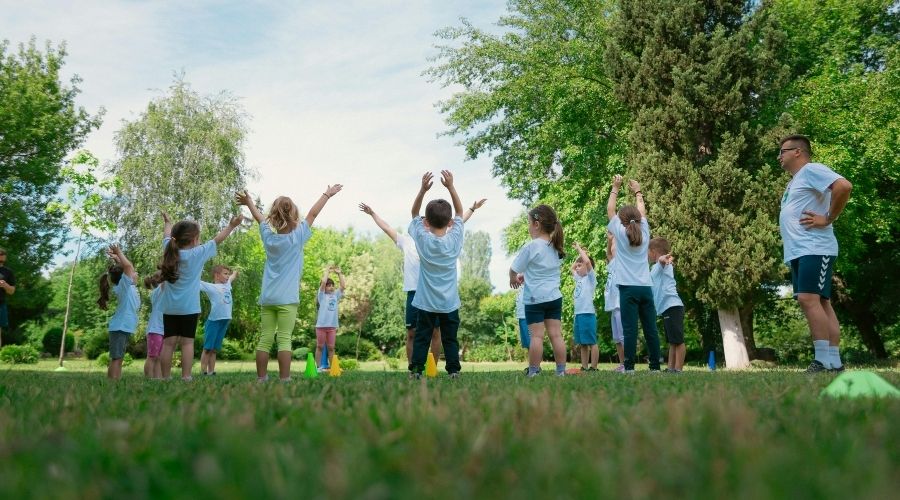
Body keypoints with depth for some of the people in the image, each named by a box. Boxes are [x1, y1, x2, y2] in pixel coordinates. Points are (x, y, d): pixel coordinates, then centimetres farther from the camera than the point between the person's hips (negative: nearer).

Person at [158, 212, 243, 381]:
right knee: (187, 342, -3)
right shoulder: (198, 253, -6)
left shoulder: (170, 251, 5)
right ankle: (186, 377, -5)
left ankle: (165, 378, 7)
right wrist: (231, 226, 12)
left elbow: (167, 236, 25)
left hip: (169, 307, 4)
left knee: (168, 342, 4)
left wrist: (168, 223, 44)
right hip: (189, 307, -4)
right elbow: (216, 240, 2)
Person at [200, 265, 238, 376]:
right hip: (213, 320, -6)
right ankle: (203, 372, 0)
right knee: (207, 348, -2)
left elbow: (233, 276, 38)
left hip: (225, 321, 6)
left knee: (214, 349, 10)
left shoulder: (227, 284, 17)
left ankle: (211, 372, 11)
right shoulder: (210, 287, -2)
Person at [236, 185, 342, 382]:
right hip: (287, 298, -4)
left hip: (267, 298, 4)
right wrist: (327, 194, 18)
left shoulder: (268, 234, 5)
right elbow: (312, 214, 7)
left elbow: (260, 217, 23)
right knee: (284, 340, -5)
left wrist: (248, 203, 42)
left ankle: (261, 379, 8)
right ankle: (284, 381, -5)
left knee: (265, 340, 4)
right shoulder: (297, 236, -4)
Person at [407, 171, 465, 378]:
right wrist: (450, 186, -1)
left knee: (421, 338, 6)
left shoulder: (422, 239, -9)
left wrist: (423, 189, -4)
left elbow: (414, 214, 5)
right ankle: (454, 371, 7)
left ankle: (415, 371, 3)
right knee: (450, 339, 8)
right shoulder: (454, 239, -8)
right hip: (450, 302, 1)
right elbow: (460, 212, 5)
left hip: (425, 302, 0)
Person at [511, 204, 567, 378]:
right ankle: (561, 370, 9)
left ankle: (533, 371, 4)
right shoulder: (556, 246, 7)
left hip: (535, 298, -6)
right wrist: (525, 276, 18)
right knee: (556, 334, 6)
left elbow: (514, 269, -6)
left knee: (536, 336, -2)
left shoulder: (531, 246, -14)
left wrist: (513, 279, 14)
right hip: (554, 297, 6)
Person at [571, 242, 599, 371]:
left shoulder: (591, 277, -3)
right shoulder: (579, 279, 18)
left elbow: (587, 261, -19)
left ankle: (593, 368, -2)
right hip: (578, 313, 8)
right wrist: (579, 254, 24)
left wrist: (579, 249, -7)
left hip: (588, 314, -8)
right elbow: (571, 268, 34)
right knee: (583, 343, 10)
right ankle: (584, 367, 15)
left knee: (592, 342, -4)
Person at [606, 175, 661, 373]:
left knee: (630, 329, -6)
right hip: (646, 288, 4)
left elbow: (610, 210, 9)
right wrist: (637, 191, 32)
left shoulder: (620, 233, 0)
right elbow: (642, 212, 24)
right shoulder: (644, 232, 8)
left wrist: (615, 188, 18)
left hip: (628, 288, -4)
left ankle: (629, 367, -7)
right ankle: (655, 366, 8)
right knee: (650, 329, 5)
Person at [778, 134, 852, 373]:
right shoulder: (794, 182, 25)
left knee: (809, 299, -17)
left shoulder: (811, 170, -4)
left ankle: (824, 362, -16)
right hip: (797, 253, 10)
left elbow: (844, 186, -20)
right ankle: (834, 363, 7)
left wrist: (828, 219, -16)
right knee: (820, 303, 6)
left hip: (814, 249, -10)